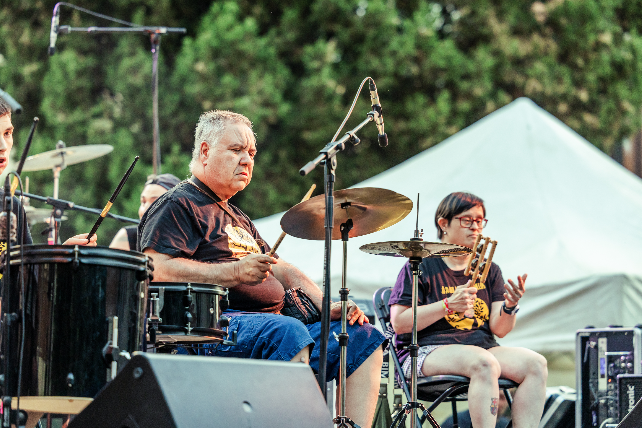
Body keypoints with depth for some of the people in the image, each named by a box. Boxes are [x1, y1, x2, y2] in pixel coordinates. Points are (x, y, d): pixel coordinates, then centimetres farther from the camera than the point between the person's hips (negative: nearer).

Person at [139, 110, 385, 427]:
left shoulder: (238, 219, 31)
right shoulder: (177, 206, 1)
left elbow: (281, 270, 28)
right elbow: (156, 270, -15)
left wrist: (328, 306, 9)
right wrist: (234, 273, -22)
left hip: (272, 326, 9)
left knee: (364, 337, -2)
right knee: (288, 331, -37)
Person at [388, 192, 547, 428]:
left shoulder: (489, 270, 16)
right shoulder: (420, 266, 1)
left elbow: (498, 329, 6)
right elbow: (399, 323, -9)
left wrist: (509, 306, -18)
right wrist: (449, 305, -19)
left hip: (482, 346, 5)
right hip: (429, 350, -5)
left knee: (536, 364, -22)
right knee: (485, 364, -36)